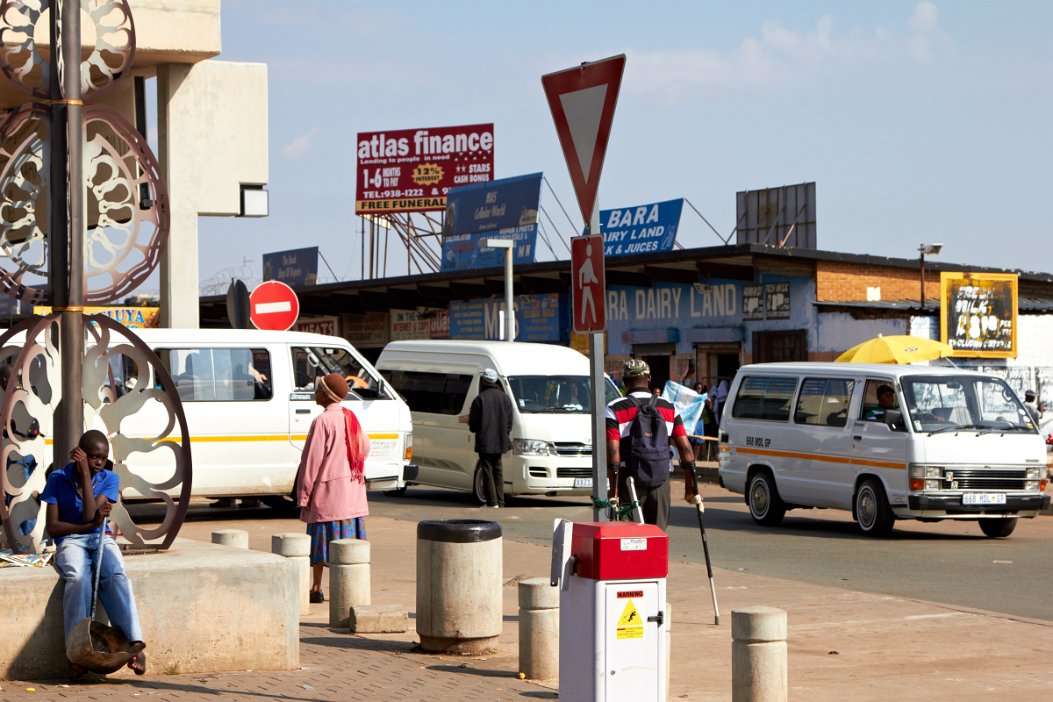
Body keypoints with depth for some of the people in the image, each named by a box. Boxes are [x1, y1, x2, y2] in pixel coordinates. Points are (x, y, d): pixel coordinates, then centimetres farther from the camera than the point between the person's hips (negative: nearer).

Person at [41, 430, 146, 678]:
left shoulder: (109, 479, 6)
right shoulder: (58, 479, 3)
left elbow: (89, 514, -9)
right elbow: (52, 527, -1)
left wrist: (85, 474, -9)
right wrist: (92, 524, -11)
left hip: (101, 539, 2)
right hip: (70, 541, -1)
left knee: (117, 577, -32)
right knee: (78, 578, -35)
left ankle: (135, 643, -43)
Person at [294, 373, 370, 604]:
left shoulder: (322, 422, -15)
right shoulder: (351, 418, 7)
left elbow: (311, 460, -14)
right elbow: (365, 447, 18)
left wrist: (303, 495, -10)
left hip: (327, 490, -7)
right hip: (353, 491, 7)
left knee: (320, 538, 0)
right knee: (349, 539, 10)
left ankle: (316, 588, 2)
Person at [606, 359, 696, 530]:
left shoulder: (615, 409, -2)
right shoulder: (668, 408, 8)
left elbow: (613, 452, -11)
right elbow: (685, 448, 4)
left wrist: (613, 488, -10)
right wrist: (690, 486, 9)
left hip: (630, 479, -3)